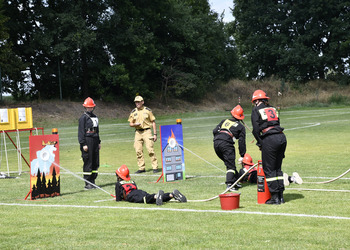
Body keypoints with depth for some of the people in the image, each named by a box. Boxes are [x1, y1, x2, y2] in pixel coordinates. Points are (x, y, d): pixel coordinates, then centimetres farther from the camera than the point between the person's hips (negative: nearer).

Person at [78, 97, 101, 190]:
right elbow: (81, 131, -9)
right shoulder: (83, 118, -5)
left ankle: (92, 181, 15)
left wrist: (99, 142, 21)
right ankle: (87, 184, -3)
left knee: (96, 163, 7)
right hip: (87, 142, -8)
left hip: (95, 141, 8)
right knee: (88, 163, -7)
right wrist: (83, 144, -15)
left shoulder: (95, 117, 18)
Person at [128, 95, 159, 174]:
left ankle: (155, 167, -7)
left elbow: (153, 122, 4)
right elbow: (130, 123, 14)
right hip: (138, 132, 4)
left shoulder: (147, 110, 3)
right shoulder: (133, 112, 10)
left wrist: (155, 134, -3)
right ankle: (141, 168, 9)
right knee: (138, 151, 0)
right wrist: (135, 124, -11)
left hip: (147, 131, -3)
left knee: (150, 149, -11)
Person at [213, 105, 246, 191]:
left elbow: (214, 131, 17)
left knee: (229, 163, 18)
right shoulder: (241, 127, 16)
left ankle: (235, 182, 20)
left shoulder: (224, 121, 25)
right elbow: (241, 142, 11)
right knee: (230, 165, -4)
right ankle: (229, 184, -21)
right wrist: (242, 155, 13)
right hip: (226, 143, -5)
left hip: (216, 143, 5)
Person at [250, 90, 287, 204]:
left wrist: (260, 143, 9)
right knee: (278, 168, 16)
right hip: (282, 137, 6)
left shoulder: (256, 110, 4)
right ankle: (280, 196, 17)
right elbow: (277, 124, 18)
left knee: (269, 169, 2)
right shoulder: (273, 108, 21)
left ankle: (275, 197, 1)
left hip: (270, 139, -6)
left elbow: (256, 129, -2)